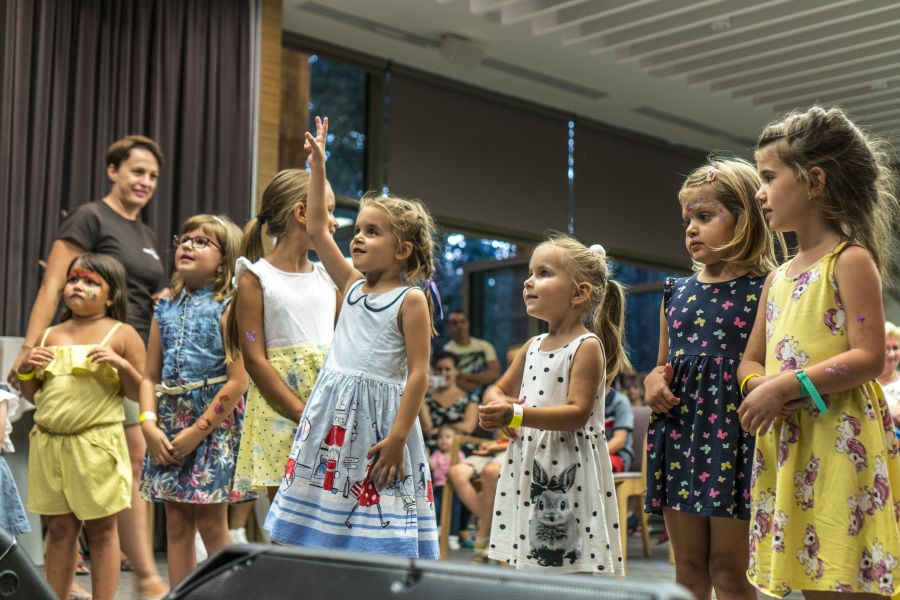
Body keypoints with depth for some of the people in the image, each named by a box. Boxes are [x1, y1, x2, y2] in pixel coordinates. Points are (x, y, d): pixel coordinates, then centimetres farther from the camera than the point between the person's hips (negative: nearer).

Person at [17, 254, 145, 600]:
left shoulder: (122, 335, 0)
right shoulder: (50, 336, 14)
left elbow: (140, 392, -2)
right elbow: (32, 395, 19)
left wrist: (122, 365, -18)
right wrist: (25, 370, 0)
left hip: (97, 444, -4)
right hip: (49, 442, 5)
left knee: (101, 529, 2)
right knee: (59, 527, 9)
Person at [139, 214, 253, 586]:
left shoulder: (228, 308, -7)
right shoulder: (166, 308, 11)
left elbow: (237, 381, -14)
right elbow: (151, 376, 12)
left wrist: (197, 431, -13)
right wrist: (149, 425, -4)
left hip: (213, 423, -6)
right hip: (168, 425, 6)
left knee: (211, 523, -2)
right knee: (176, 524, 9)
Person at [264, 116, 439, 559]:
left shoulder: (411, 299, -7)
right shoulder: (352, 285, 11)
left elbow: (418, 374, -10)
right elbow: (317, 230, 14)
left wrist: (397, 438, -16)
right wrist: (317, 166, 11)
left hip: (379, 417, -6)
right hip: (333, 416, 6)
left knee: (378, 545, -3)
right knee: (326, 525, 8)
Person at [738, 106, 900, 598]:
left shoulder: (850, 260, -6)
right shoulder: (777, 279, 16)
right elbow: (750, 362, 20)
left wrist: (787, 385, -18)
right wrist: (761, 386, -3)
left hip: (840, 441, -8)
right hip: (787, 447, 8)